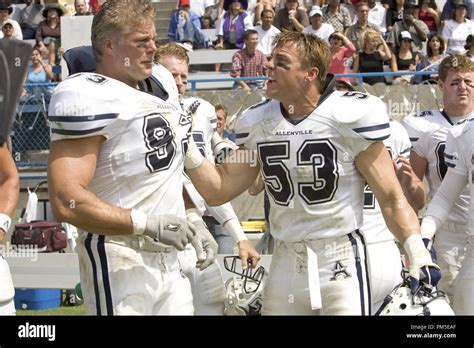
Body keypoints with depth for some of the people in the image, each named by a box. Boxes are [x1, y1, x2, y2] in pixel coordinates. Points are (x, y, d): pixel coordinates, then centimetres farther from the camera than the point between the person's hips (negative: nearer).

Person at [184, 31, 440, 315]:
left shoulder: (350, 116, -11)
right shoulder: (257, 123, 6)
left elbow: (391, 198, -10)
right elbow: (218, 191, 10)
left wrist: (419, 253, -20)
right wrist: (186, 146, 0)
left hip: (341, 262, -5)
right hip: (285, 265, 5)